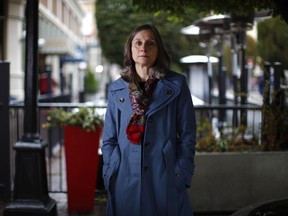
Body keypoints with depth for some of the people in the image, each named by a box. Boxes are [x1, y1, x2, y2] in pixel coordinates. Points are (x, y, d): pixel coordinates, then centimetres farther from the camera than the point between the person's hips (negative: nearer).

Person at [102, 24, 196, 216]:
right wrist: (110, 175, 1)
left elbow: (187, 135, 1)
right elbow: (109, 139, 10)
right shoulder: (116, 89, 8)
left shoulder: (176, 85, 2)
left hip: (165, 179, -1)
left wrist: (183, 175, -5)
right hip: (125, 180, 2)